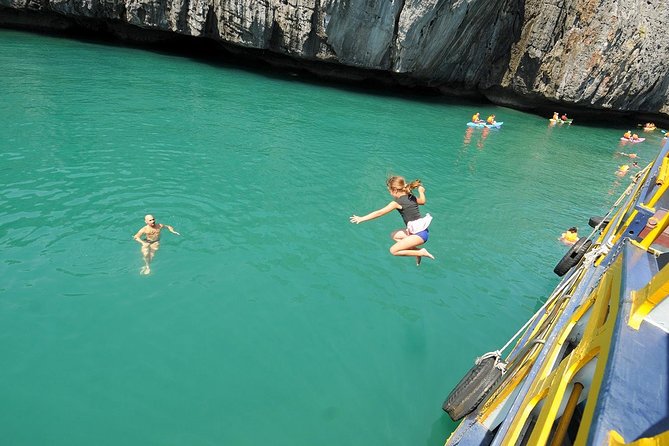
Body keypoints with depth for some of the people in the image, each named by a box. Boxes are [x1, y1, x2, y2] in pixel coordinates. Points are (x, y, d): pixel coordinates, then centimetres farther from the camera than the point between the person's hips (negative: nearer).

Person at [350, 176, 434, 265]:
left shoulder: (397, 202, -14)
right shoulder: (412, 197, 8)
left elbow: (379, 213, -14)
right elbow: (422, 201, 28)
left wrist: (362, 218, -10)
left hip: (419, 234, -9)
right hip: (422, 230, 9)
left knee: (393, 251, -6)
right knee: (394, 235, 21)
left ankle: (421, 252, -4)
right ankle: (416, 250, 12)